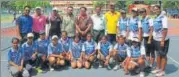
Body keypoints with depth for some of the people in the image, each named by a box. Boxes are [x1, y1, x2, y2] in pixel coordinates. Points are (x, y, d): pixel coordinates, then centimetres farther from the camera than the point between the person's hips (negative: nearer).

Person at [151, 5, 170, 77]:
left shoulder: (163, 18, -15)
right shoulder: (156, 18, 10)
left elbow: (165, 30, -20)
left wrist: (163, 40, -22)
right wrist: (153, 38, 13)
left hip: (162, 40, -8)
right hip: (156, 39, 8)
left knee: (163, 55, 4)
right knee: (158, 54, 16)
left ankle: (162, 71, 13)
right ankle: (158, 68, 28)